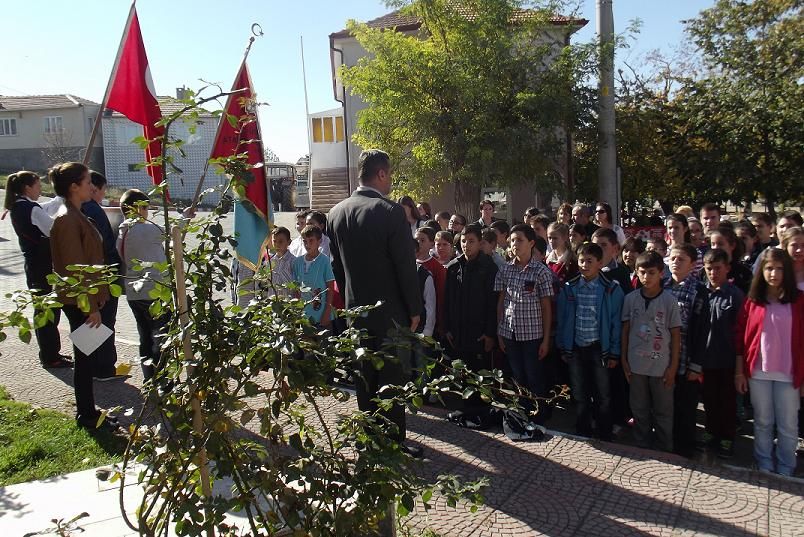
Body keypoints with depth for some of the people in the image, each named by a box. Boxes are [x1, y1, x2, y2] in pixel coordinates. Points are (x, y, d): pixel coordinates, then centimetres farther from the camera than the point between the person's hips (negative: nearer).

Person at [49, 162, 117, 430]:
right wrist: (91, 307, -19)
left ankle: (87, 411, 28)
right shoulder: (67, 220, -19)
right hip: (80, 303, -10)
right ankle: (86, 416, 15)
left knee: (88, 356, 16)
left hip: (85, 300, 10)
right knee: (85, 358, 2)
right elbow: (75, 269, -22)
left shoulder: (75, 216, 12)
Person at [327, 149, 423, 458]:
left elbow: (336, 265, 10)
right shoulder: (390, 211, -17)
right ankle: (394, 441, 14)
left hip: (355, 311, 6)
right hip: (389, 312, -6)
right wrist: (414, 310, -5)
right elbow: (406, 266, -15)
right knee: (392, 378, 4)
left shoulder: (337, 213, 2)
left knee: (365, 377, 16)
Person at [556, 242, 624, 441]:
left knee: (603, 397, 6)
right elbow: (562, 320, 7)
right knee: (580, 397, 14)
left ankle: (605, 439, 22)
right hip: (575, 349, 3)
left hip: (599, 349, -2)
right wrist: (563, 348, 5)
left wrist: (614, 353, -5)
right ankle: (583, 437, 28)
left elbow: (616, 323, -4)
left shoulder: (612, 290, -6)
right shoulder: (568, 289, 1)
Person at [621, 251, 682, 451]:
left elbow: (676, 335, -5)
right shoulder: (630, 299, -1)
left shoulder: (669, 300, -8)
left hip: (661, 366, -2)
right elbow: (625, 330, 5)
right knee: (639, 410, 15)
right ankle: (641, 447, 30)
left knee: (663, 412, 9)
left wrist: (673, 366, -6)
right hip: (636, 364, 3)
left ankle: (666, 450, 24)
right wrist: (624, 359, 4)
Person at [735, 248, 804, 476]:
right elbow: (741, 337, 3)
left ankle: (785, 470, 24)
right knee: (762, 423, 12)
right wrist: (739, 371, 1)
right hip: (758, 372, 1)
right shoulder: (752, 301, 1)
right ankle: (764, 467, 26)